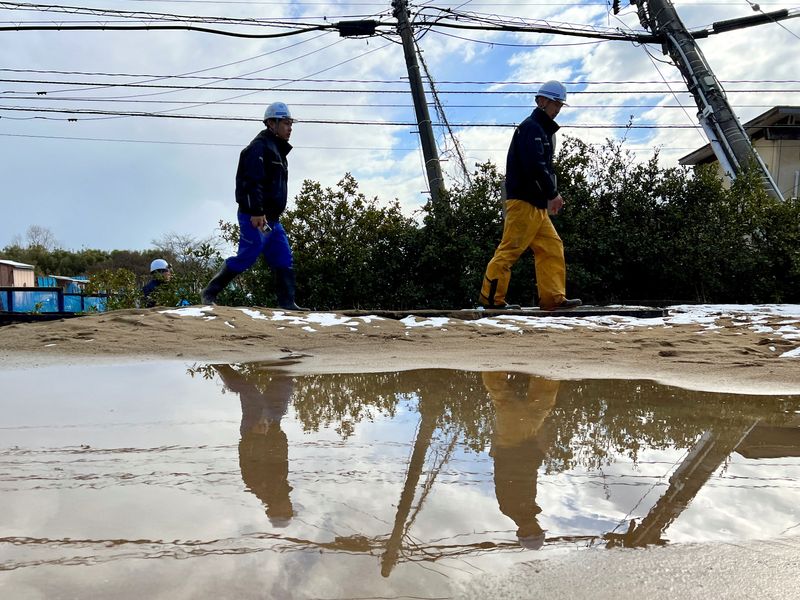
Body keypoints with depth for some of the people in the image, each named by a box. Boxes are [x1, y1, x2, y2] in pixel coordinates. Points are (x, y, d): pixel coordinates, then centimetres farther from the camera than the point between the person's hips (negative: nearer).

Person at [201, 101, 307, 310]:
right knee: (246, 257, -9)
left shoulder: (277, 150, 23)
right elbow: (253, 181, -20)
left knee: (284, 260, 4)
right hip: (255, 217, -10)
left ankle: (287, 303, 5)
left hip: (271, 219, 10)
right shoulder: (259, 147, -9)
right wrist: (256, 213, -27)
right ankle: (209, 293, 3)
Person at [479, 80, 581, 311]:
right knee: (510, 249, -9)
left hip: (537, 204, 10)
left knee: (552, 246, 6)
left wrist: (551, 196, 11)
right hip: (523, 201, -10)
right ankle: (491, 298, -4)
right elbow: (535, 165, -21)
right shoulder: (531, 127, -8)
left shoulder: (544, 130, 24)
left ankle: (553, 297, 7)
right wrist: (554, 193, -14)